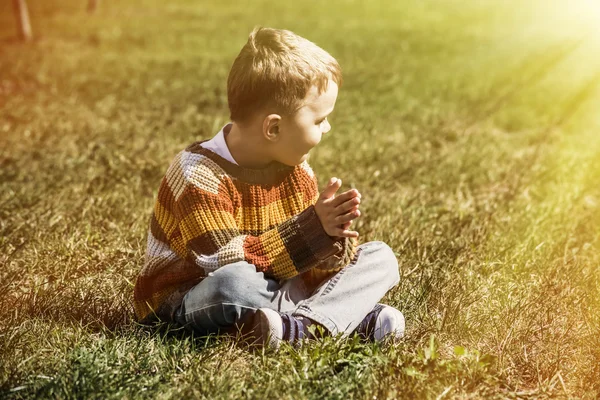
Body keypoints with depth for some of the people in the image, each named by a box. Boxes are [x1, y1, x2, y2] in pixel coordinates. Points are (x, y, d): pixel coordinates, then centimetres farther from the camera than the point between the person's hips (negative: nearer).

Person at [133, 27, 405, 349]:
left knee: (380, 257, -2)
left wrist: (331, 240, -24)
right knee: (236, 282, -42)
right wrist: (311, 229, -30)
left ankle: (301, 326, -28)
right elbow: (224, 263, -29)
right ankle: (360, 318, -22)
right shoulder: (199, 175, -20)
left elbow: (314, 267, 0)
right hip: (187, 303, -7)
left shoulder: (295, 169, 1)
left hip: (274, 292, 7)